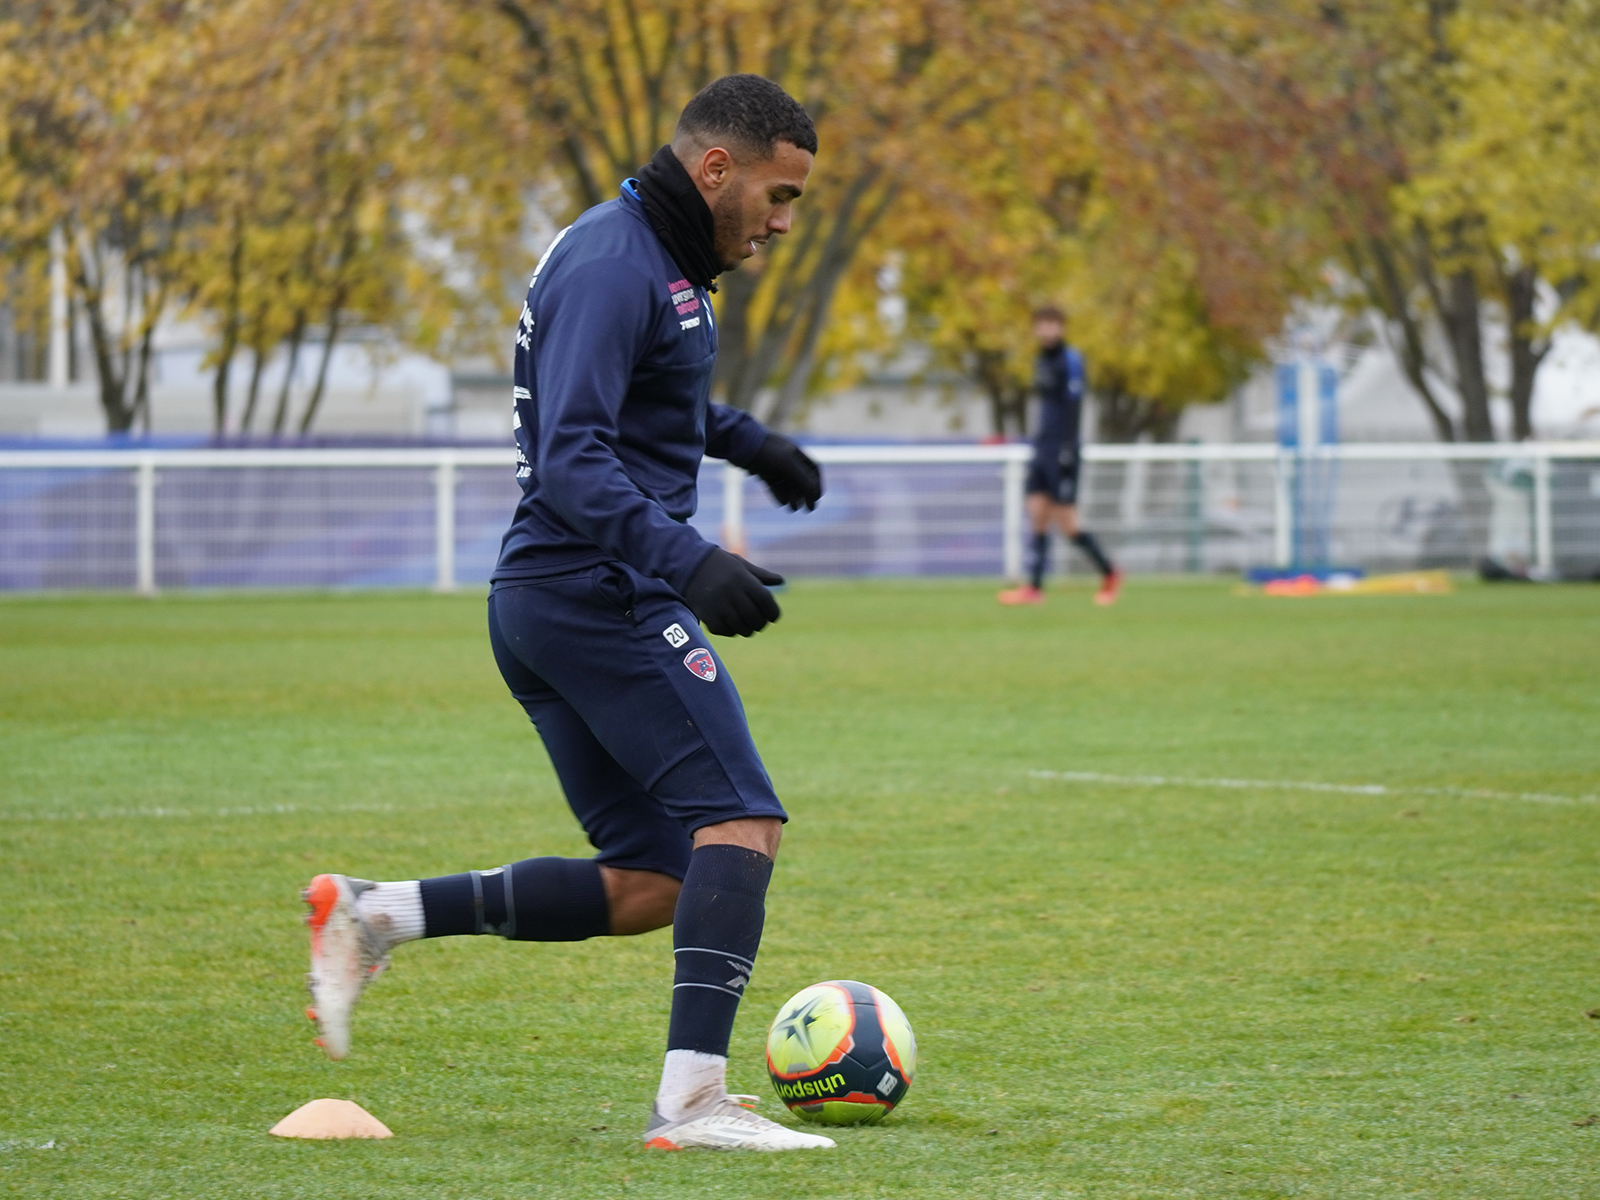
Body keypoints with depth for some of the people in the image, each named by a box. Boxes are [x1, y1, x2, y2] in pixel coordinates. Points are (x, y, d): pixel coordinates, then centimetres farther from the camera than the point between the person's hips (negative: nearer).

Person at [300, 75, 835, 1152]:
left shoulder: (658, 261, 18)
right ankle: (694, 1097, -23)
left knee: (647, 886, 8)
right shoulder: (613, 269, -15)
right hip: (603, 592, -10)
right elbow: (573, 464, -26)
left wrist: (748, 441, 38)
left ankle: (374, 915, 6)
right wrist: (690, 562, -35)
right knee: (741, 820, -14)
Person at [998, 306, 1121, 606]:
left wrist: (1068, 449, -21)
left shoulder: (1070, 361, -11)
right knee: (1037, 516, 0)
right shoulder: (1041, 361, 15)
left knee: (1066, 524, -6)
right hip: (1042, 451, 8)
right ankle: (1035, 588, -1)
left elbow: (1073, 408, -16)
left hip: (1061, 453, -8)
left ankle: (1109, 574, 10)